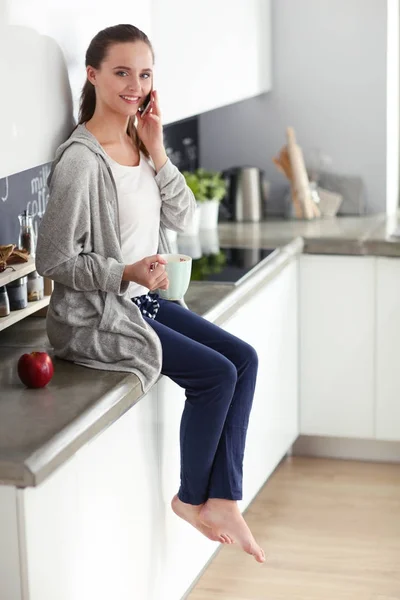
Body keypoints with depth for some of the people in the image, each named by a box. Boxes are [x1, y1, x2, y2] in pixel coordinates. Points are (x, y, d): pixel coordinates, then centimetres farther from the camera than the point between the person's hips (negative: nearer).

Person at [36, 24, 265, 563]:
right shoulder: (81, 160, -21)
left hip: (142, 299, 8)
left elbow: (182, 218, 3)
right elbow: (52, 261, -18)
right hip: (95, 316, -8)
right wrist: (126, 273, -29)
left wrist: (156, 151, -8)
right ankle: (191, 499, 9)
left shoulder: (140, 141, 4)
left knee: (244, 359, -3)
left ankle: (223, 500, -1)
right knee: (216, 374, -13)